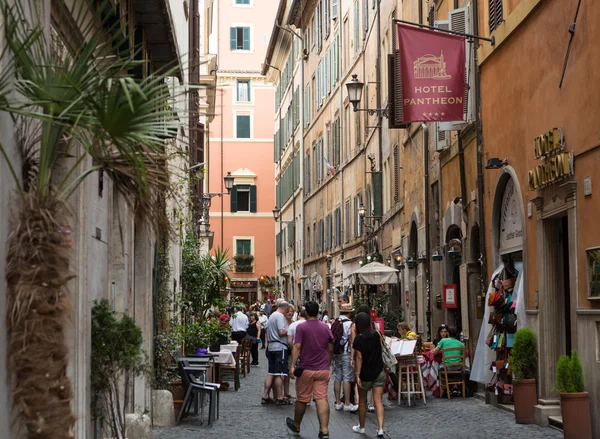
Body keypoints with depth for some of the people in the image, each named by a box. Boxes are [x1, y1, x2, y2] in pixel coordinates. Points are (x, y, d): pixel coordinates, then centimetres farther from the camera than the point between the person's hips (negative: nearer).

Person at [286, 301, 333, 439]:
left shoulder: (301, 327, -7)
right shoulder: (326, 327, 4)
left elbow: (297, 347, -15)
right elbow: (331, 349, 8)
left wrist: (292, 365, -15)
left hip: (306, 369, -2)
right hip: (323, 370, 2)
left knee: (302, 400, 10)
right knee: (322, 399, -4)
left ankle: (296, 426, 30)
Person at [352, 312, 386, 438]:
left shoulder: (359, 339, -14)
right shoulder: (376, 335, 1)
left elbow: (359, 357, -17)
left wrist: (358, 375, -15)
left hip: (365, 374, -3)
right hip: (379, 372, 3)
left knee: (362, 401, 14)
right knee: (378, 401, -1)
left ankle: (361, 427, 27)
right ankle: (380, 429, -12)